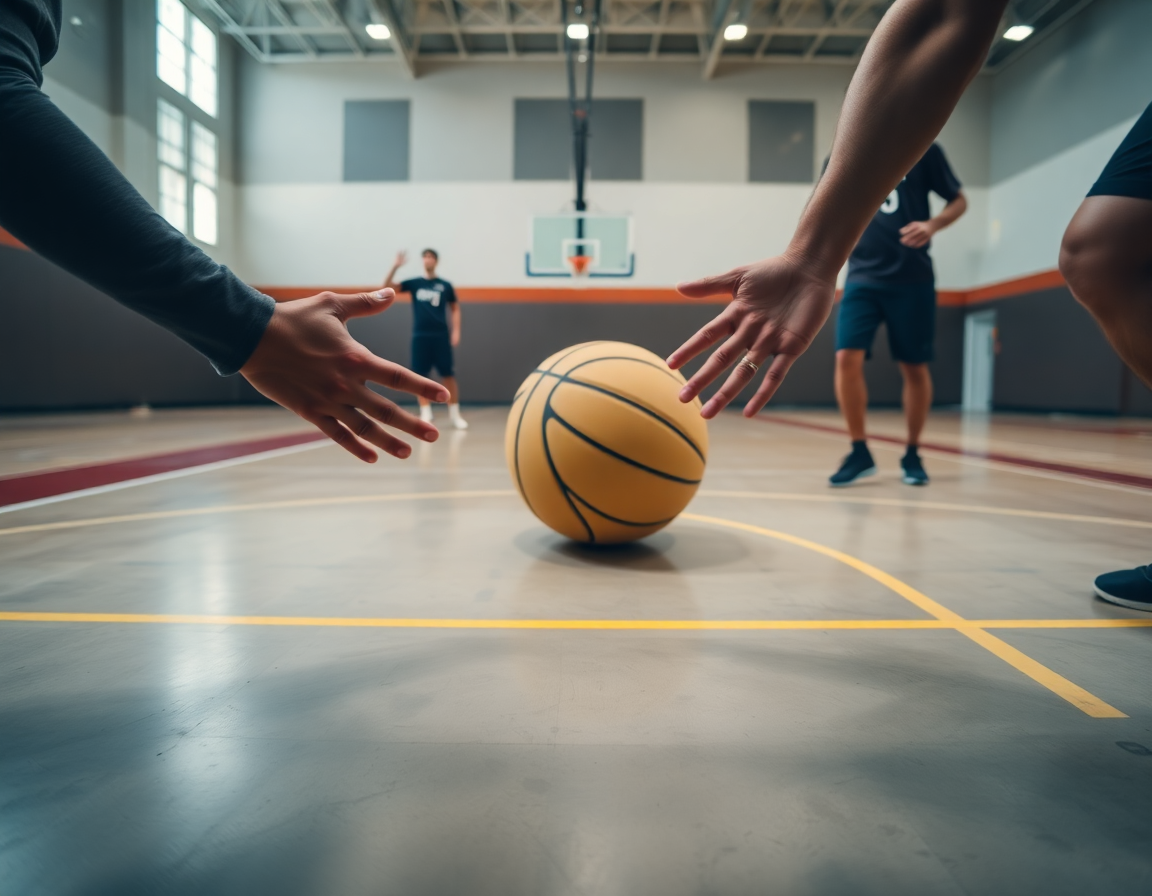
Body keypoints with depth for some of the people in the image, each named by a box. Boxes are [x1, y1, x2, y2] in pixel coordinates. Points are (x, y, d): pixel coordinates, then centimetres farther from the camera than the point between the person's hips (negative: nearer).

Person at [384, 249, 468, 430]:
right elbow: (388, 286, 0)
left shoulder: (445, 285, 6)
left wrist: (455, 331, -1)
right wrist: (396, 266, -14)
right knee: (421, 375, 2)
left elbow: (455, 309, 10)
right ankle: (425, 414, 12)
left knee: (448, 375, -1)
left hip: (441, 336, -1)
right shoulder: (414, 283, 8)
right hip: (420, 336, 1)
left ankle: (454, 414, 9)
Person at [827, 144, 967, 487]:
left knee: (914, 367, 4)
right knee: (847, 358, -15)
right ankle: (860, 453, 1)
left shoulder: (923, 149, 3)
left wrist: (932, 225, -14)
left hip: (912, 280, -1)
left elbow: (959, 201, 6)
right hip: (862, 278, 1)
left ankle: (912, 455, 21)